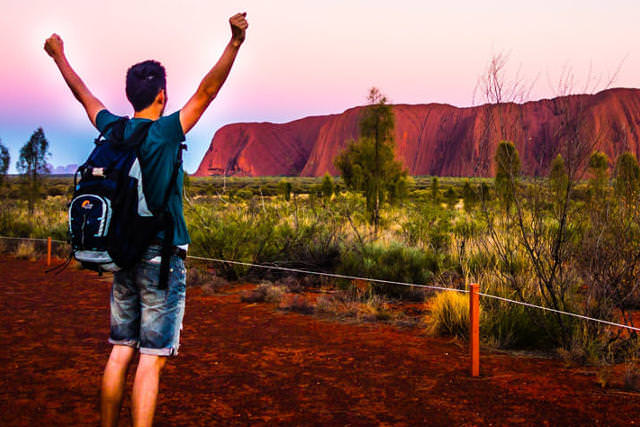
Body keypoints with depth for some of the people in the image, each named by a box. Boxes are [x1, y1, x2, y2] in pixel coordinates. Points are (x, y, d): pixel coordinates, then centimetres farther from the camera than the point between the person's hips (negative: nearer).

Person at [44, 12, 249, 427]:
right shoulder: (166, 132, -11)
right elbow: (207, 90, -20)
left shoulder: (113, 129, 5)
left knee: (120, 351, 13)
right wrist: (234, 43, -25)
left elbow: (85, 94, 22)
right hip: (162, 254, -6)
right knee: (152, 357, -4)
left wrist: (60, 56, 38)